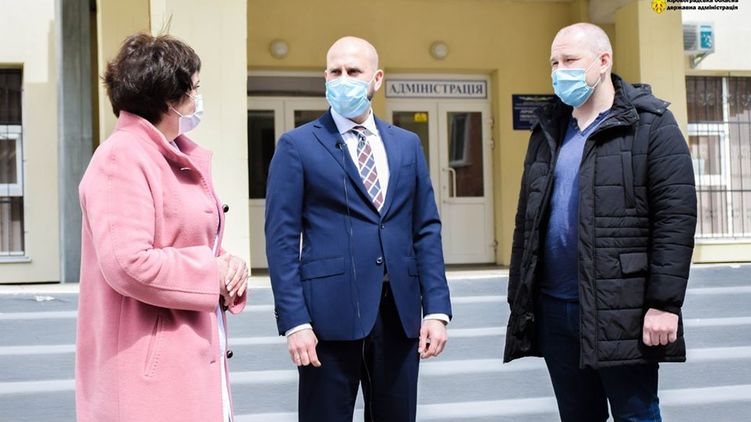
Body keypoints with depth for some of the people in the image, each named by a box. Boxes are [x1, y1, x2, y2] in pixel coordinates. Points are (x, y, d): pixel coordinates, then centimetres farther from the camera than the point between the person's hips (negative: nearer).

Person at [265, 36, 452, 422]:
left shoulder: (407, 144, 12)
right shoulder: (297, 145, 0)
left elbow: (426, 230, 10)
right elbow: (282, 239, -4)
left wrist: (436, 308, 2)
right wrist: (294, 320, -12)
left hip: (399, 311, 4)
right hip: (330, 311, -3)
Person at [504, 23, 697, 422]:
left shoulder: (651, 124, -4)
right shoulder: (548, 129, 14)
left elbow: (675, 217, -11)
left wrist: (664, 303, -17)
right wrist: (518, 298, 13)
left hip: (621, 309, -5)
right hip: (553, 306, 6)